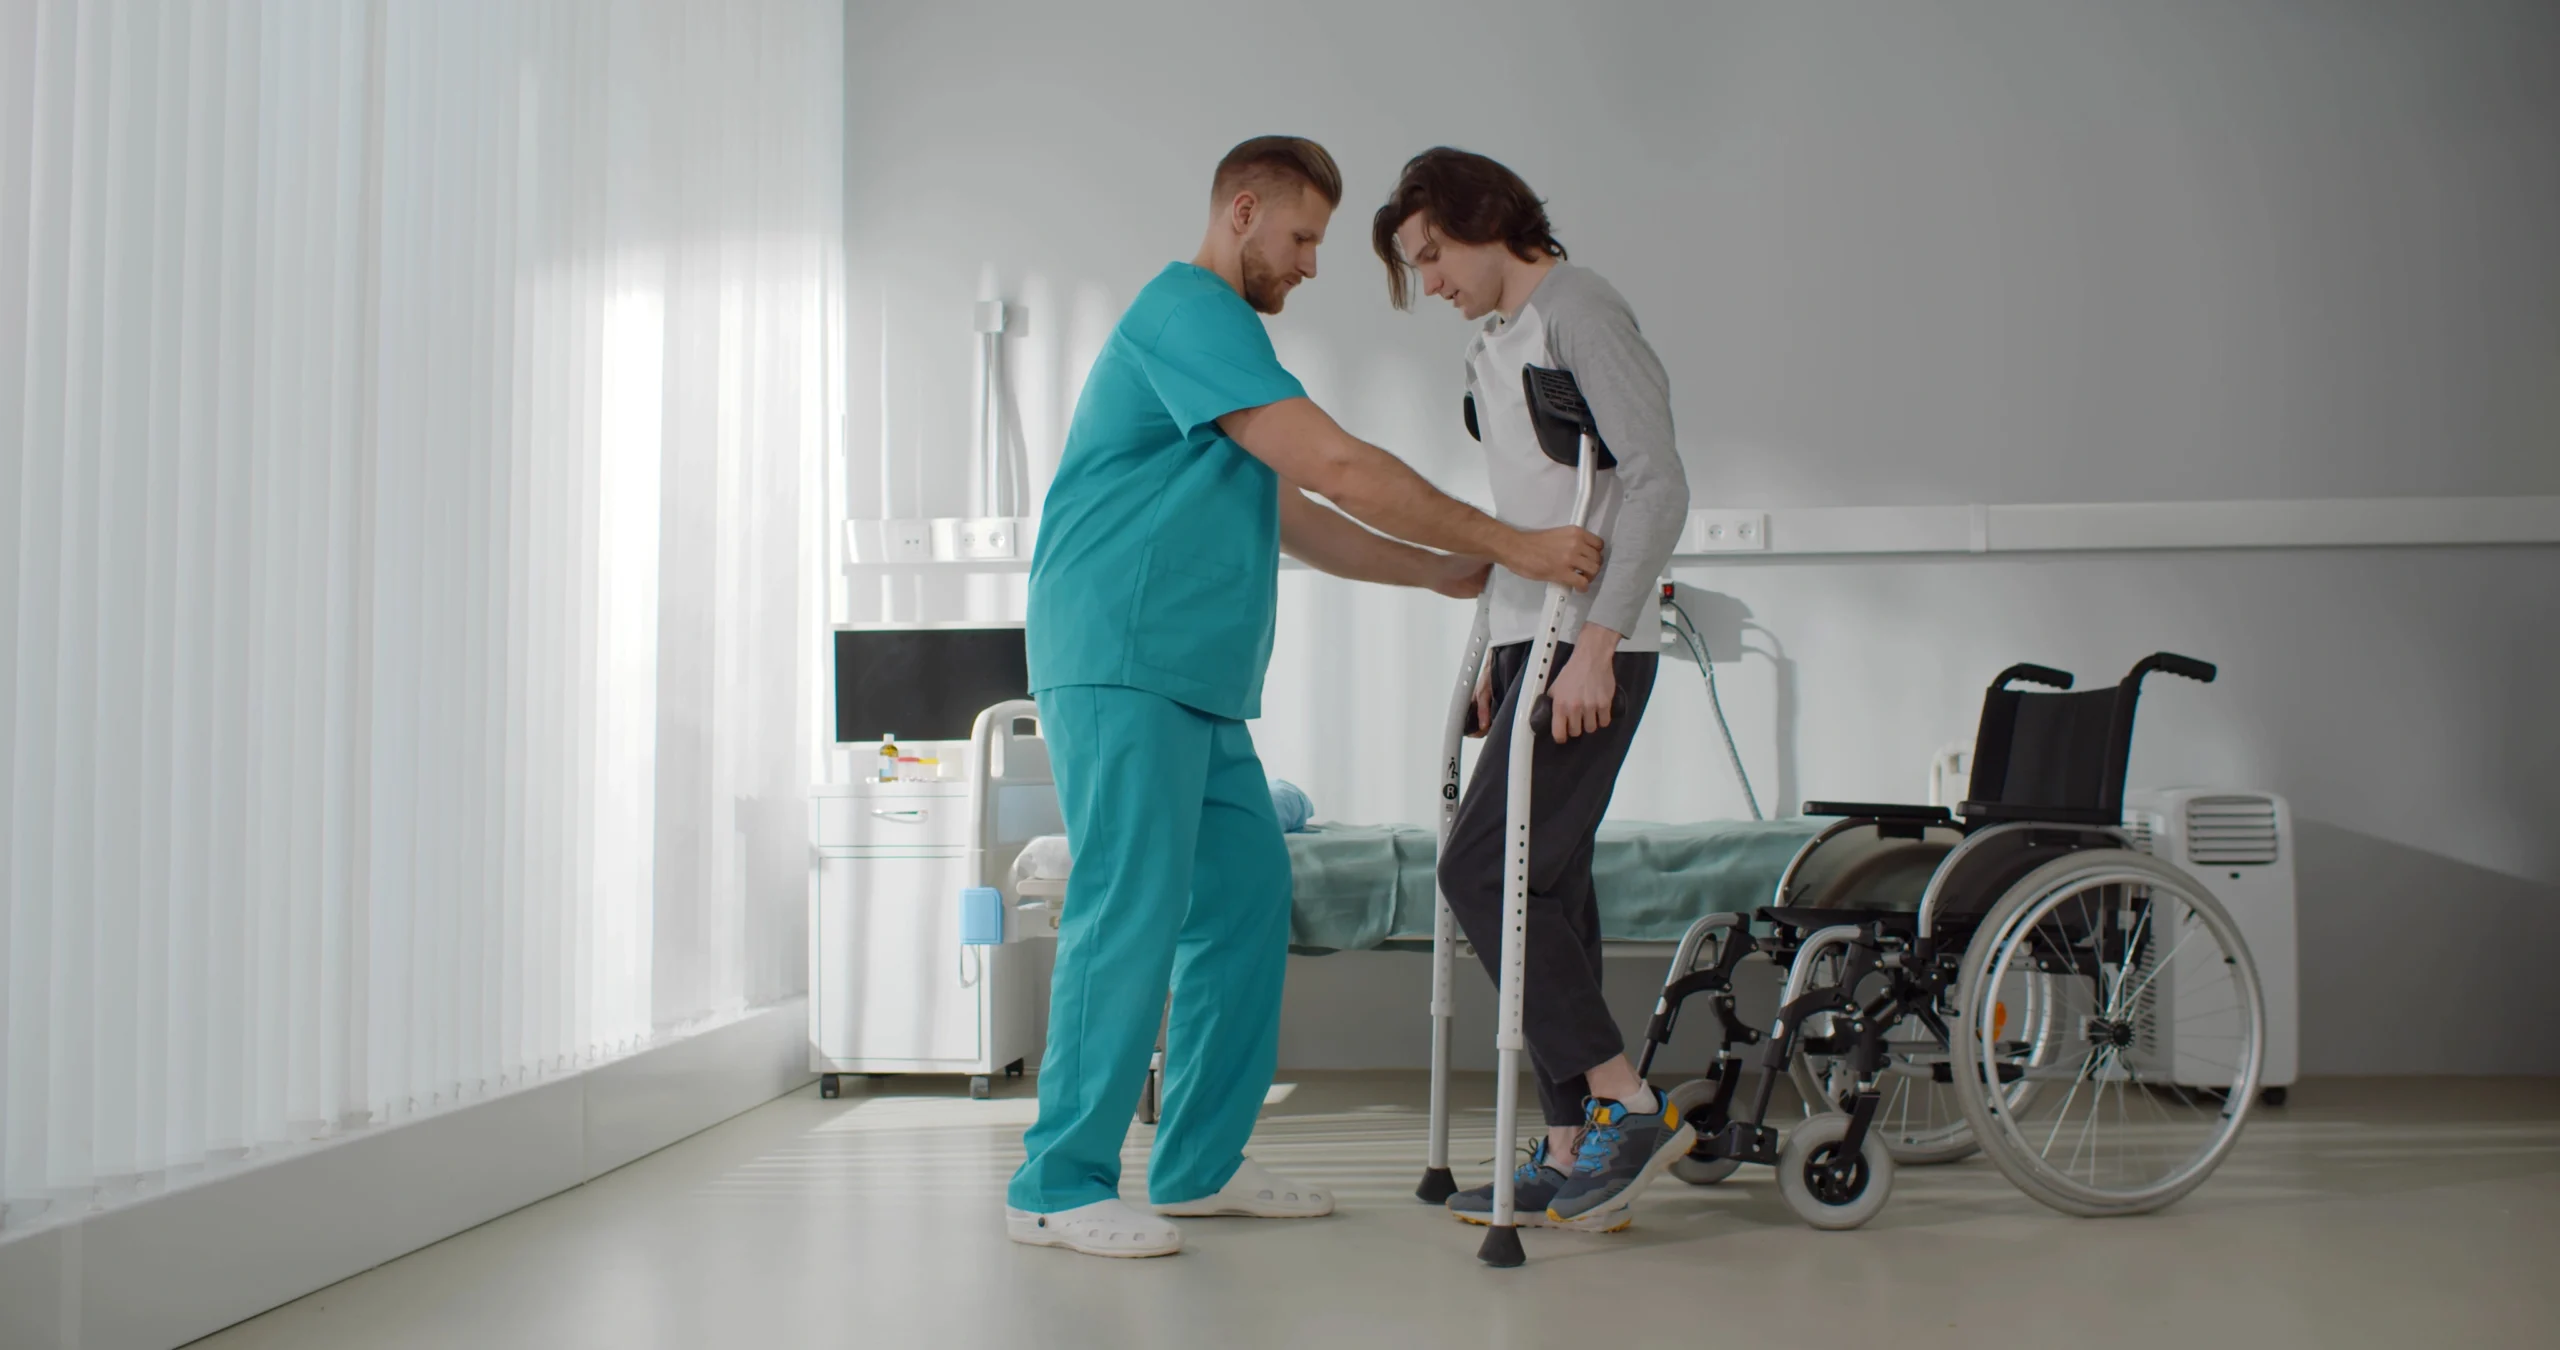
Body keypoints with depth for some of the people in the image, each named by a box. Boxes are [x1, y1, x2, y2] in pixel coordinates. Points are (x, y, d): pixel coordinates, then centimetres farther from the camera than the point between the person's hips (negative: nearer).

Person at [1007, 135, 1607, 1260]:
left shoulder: (1218, 330, 25)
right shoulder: (1189, 310, -9)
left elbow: (1295, 522, 25)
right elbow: (1336, 465, -17)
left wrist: (1443, 572, 19)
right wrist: (1506, 543, -12)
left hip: (1198, 681, 10)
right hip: (1122, 665, -10)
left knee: (1244, 898, 8)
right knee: (1131, 909, -12)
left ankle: (1199, 1165, 16)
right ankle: (1059, 1186, -4)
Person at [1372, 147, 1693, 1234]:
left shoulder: (1577, 311, -8)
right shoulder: (1492, 343, 20)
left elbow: (1656, 483, -16)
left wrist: (1595, 641, -21)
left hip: (1589, 652, -9)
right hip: (1534, 645, 9)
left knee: (1482, 868, -14)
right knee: (1542, 886, 7)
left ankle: (1626, 1102, -8)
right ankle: (1573, 1153, 12)